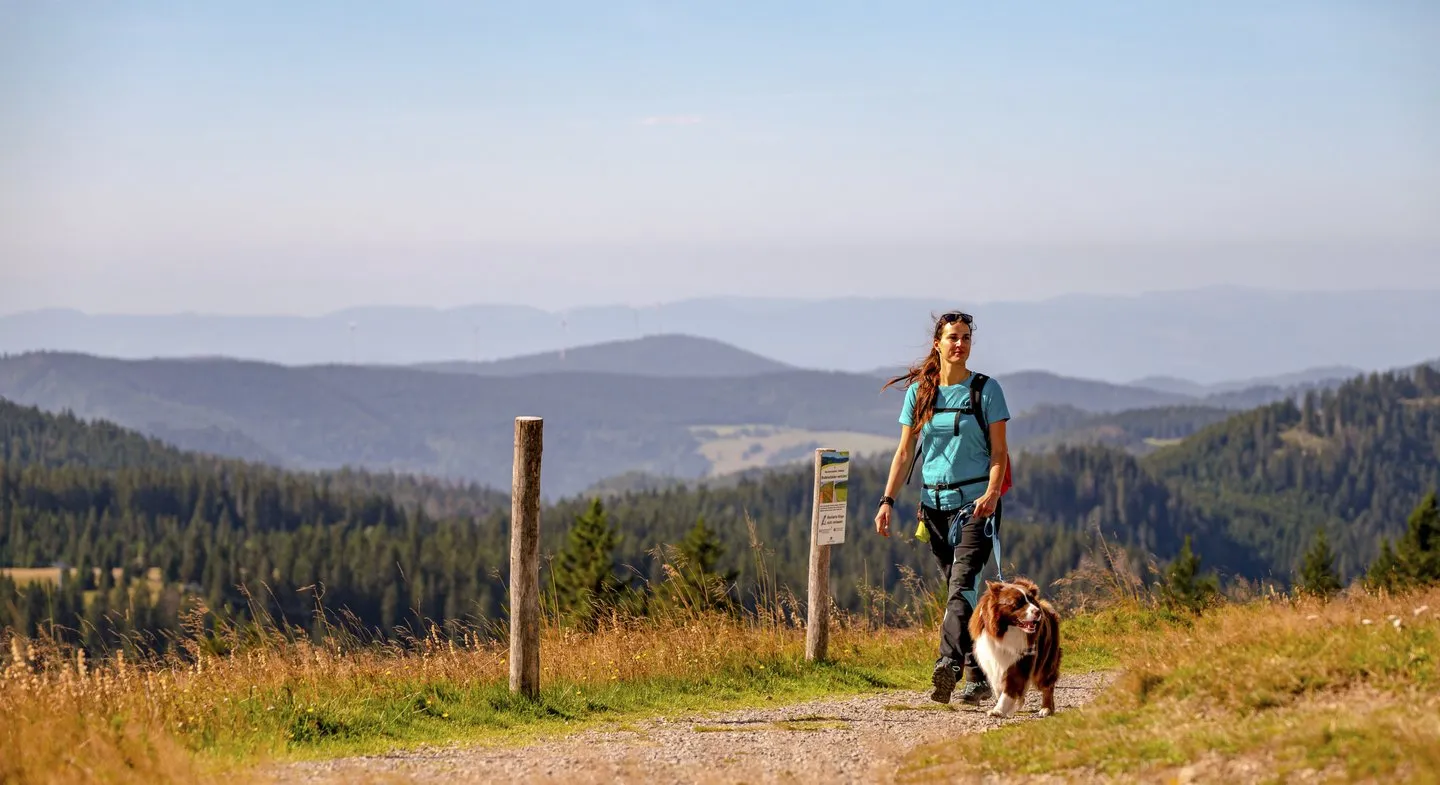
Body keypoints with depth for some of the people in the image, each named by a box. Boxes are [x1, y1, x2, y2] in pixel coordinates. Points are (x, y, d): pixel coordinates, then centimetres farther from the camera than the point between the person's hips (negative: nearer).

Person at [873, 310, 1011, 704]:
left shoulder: (986, 389, 0)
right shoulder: (919, 392, 9)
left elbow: (999, 450, -2)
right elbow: (905, 451, 11)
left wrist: (992, 493, -19)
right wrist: (888, 500, 2)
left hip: (975, 500, -4)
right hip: (935, 501, 4)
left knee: (962, 584, -20)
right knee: (958, 590, 6)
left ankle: (948, 664, -33)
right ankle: (978, 677, 12)